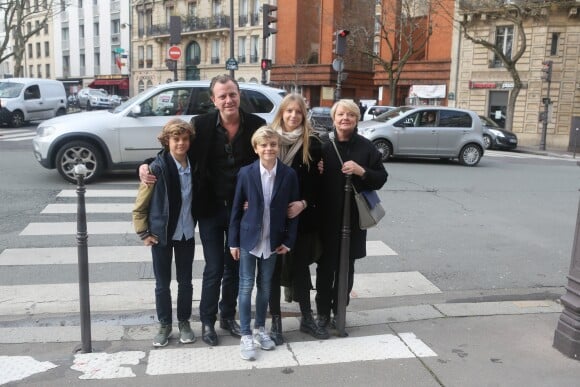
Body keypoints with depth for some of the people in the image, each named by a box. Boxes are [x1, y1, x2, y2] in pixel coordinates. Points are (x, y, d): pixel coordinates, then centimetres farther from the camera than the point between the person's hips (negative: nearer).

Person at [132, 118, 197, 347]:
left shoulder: (193, 167, -3)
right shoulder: (157, 168, -15)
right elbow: (140, 205, -9)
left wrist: (195, 223, 7)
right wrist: (144, 233, -9)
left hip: (186, 233, 3)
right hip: (162, 234, -3)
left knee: (185, 281, 13)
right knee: (162, 283, 9)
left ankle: (184, 323, 29)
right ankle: (164, 325, 25)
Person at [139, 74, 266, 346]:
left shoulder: (256, 125, -6)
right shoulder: (201, 124, -9)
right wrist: (146, 166, -20)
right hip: (211, 209, -2)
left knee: (234, 267, 16)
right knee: (214, 268, 7)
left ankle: (228, 316, 36)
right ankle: (208, 321, 26)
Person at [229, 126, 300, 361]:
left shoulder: (289, 175, -6)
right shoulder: (246, 173, -8)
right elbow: (236, 208, -3)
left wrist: (288, 241, -3)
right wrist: (233, 241, -4)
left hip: (273, 240, 2)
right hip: (249, 238, -1)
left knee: (265, 286, 14)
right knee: (246, 286, 2)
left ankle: (260, 328, 30)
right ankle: (246, 335, 12)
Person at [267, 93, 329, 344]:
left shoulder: (312, 143, 0)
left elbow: (316, 182, -1)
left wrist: (303, 204, -16)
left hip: (302, 217, 0)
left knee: (300, 267, 11)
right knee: (273, 269, 7)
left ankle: (307, 318, 27)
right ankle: (276, 322, 20)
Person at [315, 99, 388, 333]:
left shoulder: (366, 148, 1)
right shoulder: (325, 148, 2)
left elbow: (381, 178, 0)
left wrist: (361, 171, -16)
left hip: (353, 217, 0)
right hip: (327, 217, 0)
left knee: (346, 266, 10)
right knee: (326, 265, 5)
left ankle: (339, 311, 25)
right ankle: (323, 312, 18)